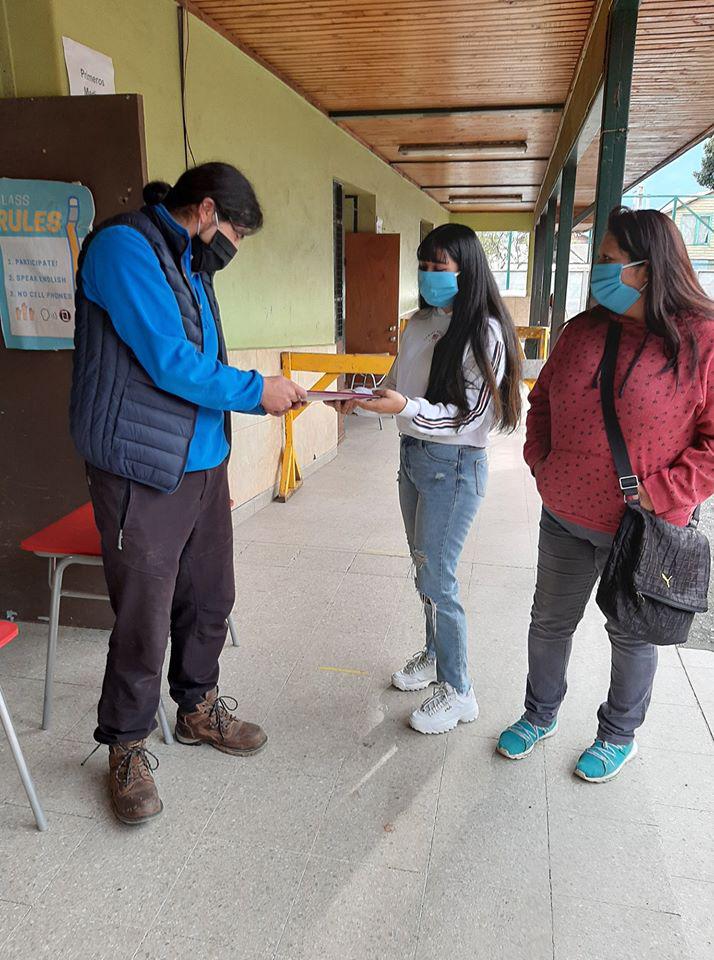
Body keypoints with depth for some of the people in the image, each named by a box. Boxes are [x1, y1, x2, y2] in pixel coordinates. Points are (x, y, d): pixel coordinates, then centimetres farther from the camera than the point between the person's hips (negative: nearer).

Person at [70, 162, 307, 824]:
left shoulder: (189, 266, 17)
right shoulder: (123, 247, -12)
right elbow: (169, 363, -19)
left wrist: (264, 393, 10)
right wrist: (256, 391, -10)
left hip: (204, 465, 9)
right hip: (144, 477, -9)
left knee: (208, 600, 16)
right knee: (144, 620, 2)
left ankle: (198, 708, 39)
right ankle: (127, 746, 25)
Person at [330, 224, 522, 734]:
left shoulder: (484, 333, -14)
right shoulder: (419, 323, 8)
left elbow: (469, 415, -19)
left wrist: (407, 408, -30)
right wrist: (362, 399, -3)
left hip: (455, 466, -8)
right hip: (413, 456, 8)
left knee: (436, 579, -4)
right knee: (424, 569, 18)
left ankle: (458, 692, 13)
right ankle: (435, 655, 39)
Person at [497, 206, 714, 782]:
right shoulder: (582, 331, 0)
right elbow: (543, 401, 13)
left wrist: (661, 494, -21)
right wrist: (540, 461, 1)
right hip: (566, 518, 5)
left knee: (631, 634, 16)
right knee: (550, 621, 18)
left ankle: (619, 736, 42)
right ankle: (540, 715, 44)